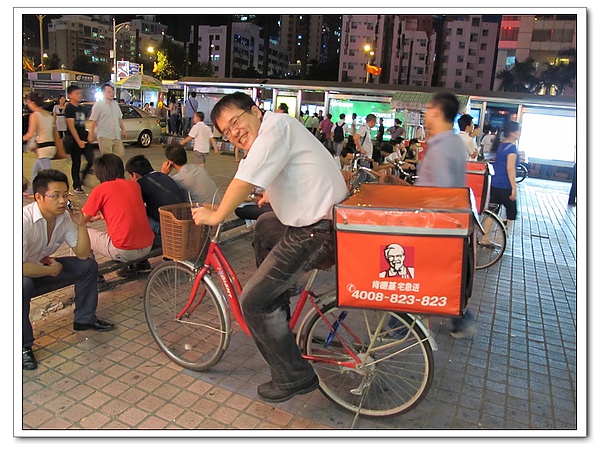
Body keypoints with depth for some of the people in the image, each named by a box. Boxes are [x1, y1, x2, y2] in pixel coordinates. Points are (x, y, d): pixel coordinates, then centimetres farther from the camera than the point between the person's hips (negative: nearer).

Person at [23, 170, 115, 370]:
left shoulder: (65, 216, -12)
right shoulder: (25, 220, -33)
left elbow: (83, 255, -9)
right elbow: (22, 268, -38)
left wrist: (81, 225, -22)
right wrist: (51, 270, -22)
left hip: (45, 264, 7)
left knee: (89, 265, -5)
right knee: (24, 286, -38)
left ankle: (84, 319, 13)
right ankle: (24, 345, -17)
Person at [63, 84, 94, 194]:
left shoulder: (81, 108, 16)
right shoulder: (69, 108, -7)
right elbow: (71, 126, -13)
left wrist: (87, 136, 15)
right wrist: (78, 141, -17)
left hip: (83, 138, 6)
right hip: (74, 140, -6)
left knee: (91, 159, -5)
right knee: (76, 163, 1)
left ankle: (82, 179, 14)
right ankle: (76, 186, 10)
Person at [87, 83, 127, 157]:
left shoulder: (115, 104, 15)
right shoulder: (98, 105, -4)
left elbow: (120, 118, 22)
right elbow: (93, 121, -8)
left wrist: (123, 130, 17)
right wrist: (91, 135, -12)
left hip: (116, 136, 6)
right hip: (105, 137, -6)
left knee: (120, 154, 6)